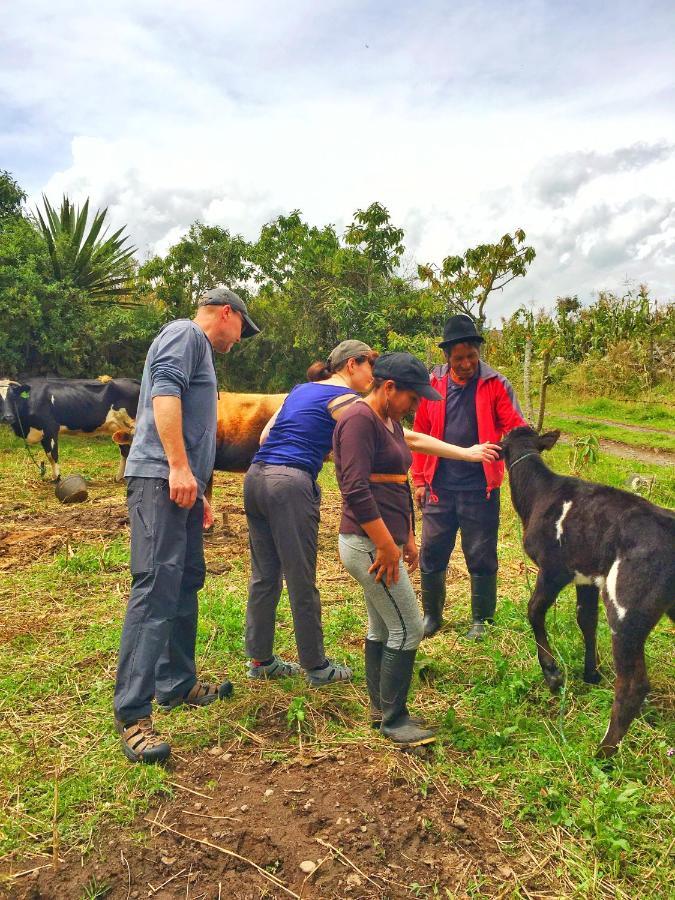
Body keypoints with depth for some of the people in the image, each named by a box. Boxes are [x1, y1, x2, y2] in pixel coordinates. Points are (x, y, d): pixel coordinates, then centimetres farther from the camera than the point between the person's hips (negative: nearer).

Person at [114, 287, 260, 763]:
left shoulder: (200, 350, 29)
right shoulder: (185, 333, 0)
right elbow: (164, 391, -18)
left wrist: (197, 489, 30)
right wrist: (178, 467, -25)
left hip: (181, 483, 11)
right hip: (161, 478, -11)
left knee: (185, 585, 13)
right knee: (156, 587, -14)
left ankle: (177, 684, 24)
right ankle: (133, 715, -12)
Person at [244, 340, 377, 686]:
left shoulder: (301, 390, 22)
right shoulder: (345, 399, 0)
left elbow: (265, 436, 21)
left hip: (255, 476, 8)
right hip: (290, 483, -8)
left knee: (264, 575, 14)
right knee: (301, 581, 2)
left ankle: (260, 659, 24)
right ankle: (316, 666, 14)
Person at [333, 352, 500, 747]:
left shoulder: (389, 421, 14)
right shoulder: (360, 420, -17)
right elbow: (356, 491, -25)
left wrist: (407, 538, 20)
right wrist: (386, 546, -21)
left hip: (382, 542, 10)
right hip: (370, 544, -10)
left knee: (382, 628, 17)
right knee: (407, 629, -2)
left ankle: (380, 709, 31)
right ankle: (394, 720, 13)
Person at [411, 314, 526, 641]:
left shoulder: (495, 384, -3)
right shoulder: (432, 385, 2)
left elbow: (515, 428, -7)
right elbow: (420, 435, 5)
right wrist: (419, 481, 3)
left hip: (480, 489, -2)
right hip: (439, 488, 2)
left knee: (481, 557, 10)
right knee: (431, 555, 10)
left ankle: (481, 619, 28)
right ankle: (432, 615, 30)